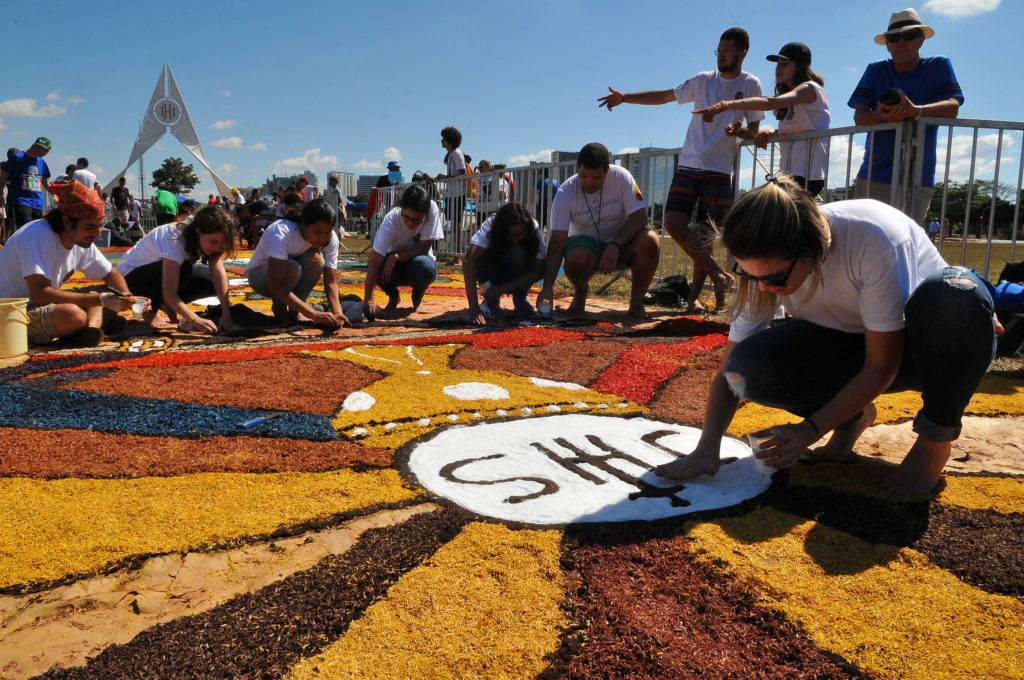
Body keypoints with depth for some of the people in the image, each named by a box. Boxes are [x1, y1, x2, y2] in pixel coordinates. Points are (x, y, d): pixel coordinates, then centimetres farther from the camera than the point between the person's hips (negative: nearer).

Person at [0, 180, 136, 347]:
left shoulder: (82, 240, 2)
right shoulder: (39, 235, -23)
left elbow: (111, 274, 15)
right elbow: (40, 294, -32)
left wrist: (127, 298, -8)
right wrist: (100, 299, -33)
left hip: (44, 305, 10)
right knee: (74, 316, -38)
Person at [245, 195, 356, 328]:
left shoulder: (331, 239, -19)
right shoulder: (282, 233, -35)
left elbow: (331, 282, -20)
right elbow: (275, 286, -41)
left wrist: (338, 313, -40)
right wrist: (314, 314, -48)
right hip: (259, 275, -4)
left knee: (315, 259, -28)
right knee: (291, 267, -37)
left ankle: (295, 311, -11)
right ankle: (278, 307, -7)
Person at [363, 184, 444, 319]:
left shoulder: (432, 210, -25)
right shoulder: (391, 220, -27)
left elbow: (424, 248, -20)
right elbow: (374, 262, -33)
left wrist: (395, 257, -33)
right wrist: (368, 300, -42)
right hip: (396, 265, 0)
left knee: (424, 265, -36)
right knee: (378, 266, -34)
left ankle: (417, 298, 0)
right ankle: (393, 297, 2)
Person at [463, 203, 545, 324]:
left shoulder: (534, 228, -25)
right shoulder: (489, 227, -29)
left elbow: (539, 271, -25)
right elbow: (468, 262, -42)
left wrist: (504, 288, -36)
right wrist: (473, 307, -51)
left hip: (520, 280, 0)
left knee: (518, 252, -32)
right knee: (481, 255, -32)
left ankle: (520, 298, -10)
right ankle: (492, 300, -10)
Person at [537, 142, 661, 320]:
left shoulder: (620, 176, -16)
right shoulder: (565, 193, -17)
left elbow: (639, 216, -16)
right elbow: (557, 243, -20)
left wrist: (615, 245, -32)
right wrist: (548, 287, -31)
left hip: (623, 239, 1)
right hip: (585, 242, -1)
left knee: (649, 241, -31)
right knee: (576, 258, -36)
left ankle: (636, 302, -11)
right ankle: (580, 292, 2)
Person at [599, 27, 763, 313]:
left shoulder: (750, 85, 5)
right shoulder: (704, 80, 12)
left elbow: (754, 130, 5)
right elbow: (665, 96, 18)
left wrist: (739, 130, -19)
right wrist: (624, 97, 9)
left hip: (719, 171, -3)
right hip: (688, 165, 3)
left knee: (705, 234, -4)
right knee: (673, 222, -13)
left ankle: (694, 296, 6)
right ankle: (719, 276, -5)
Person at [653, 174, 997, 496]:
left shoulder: (874, 240, -34)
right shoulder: (765, 266, -20)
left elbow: (882, 365, -25)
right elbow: (729, 372, -16)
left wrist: (811, 429, -31)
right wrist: (706, 448, -30)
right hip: (850, 345, 3)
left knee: (955, 292, -39)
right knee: (749, 366, -26)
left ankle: (936, 437, -14)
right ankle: (853, 417, 3)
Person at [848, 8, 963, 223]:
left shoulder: (939, 66, 8)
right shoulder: (875, 70, 13)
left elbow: (952, 108, -8)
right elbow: (859, 116, 1)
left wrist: (916, 111, -29)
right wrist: (881, 116, -23)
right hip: (872, 176, 2)